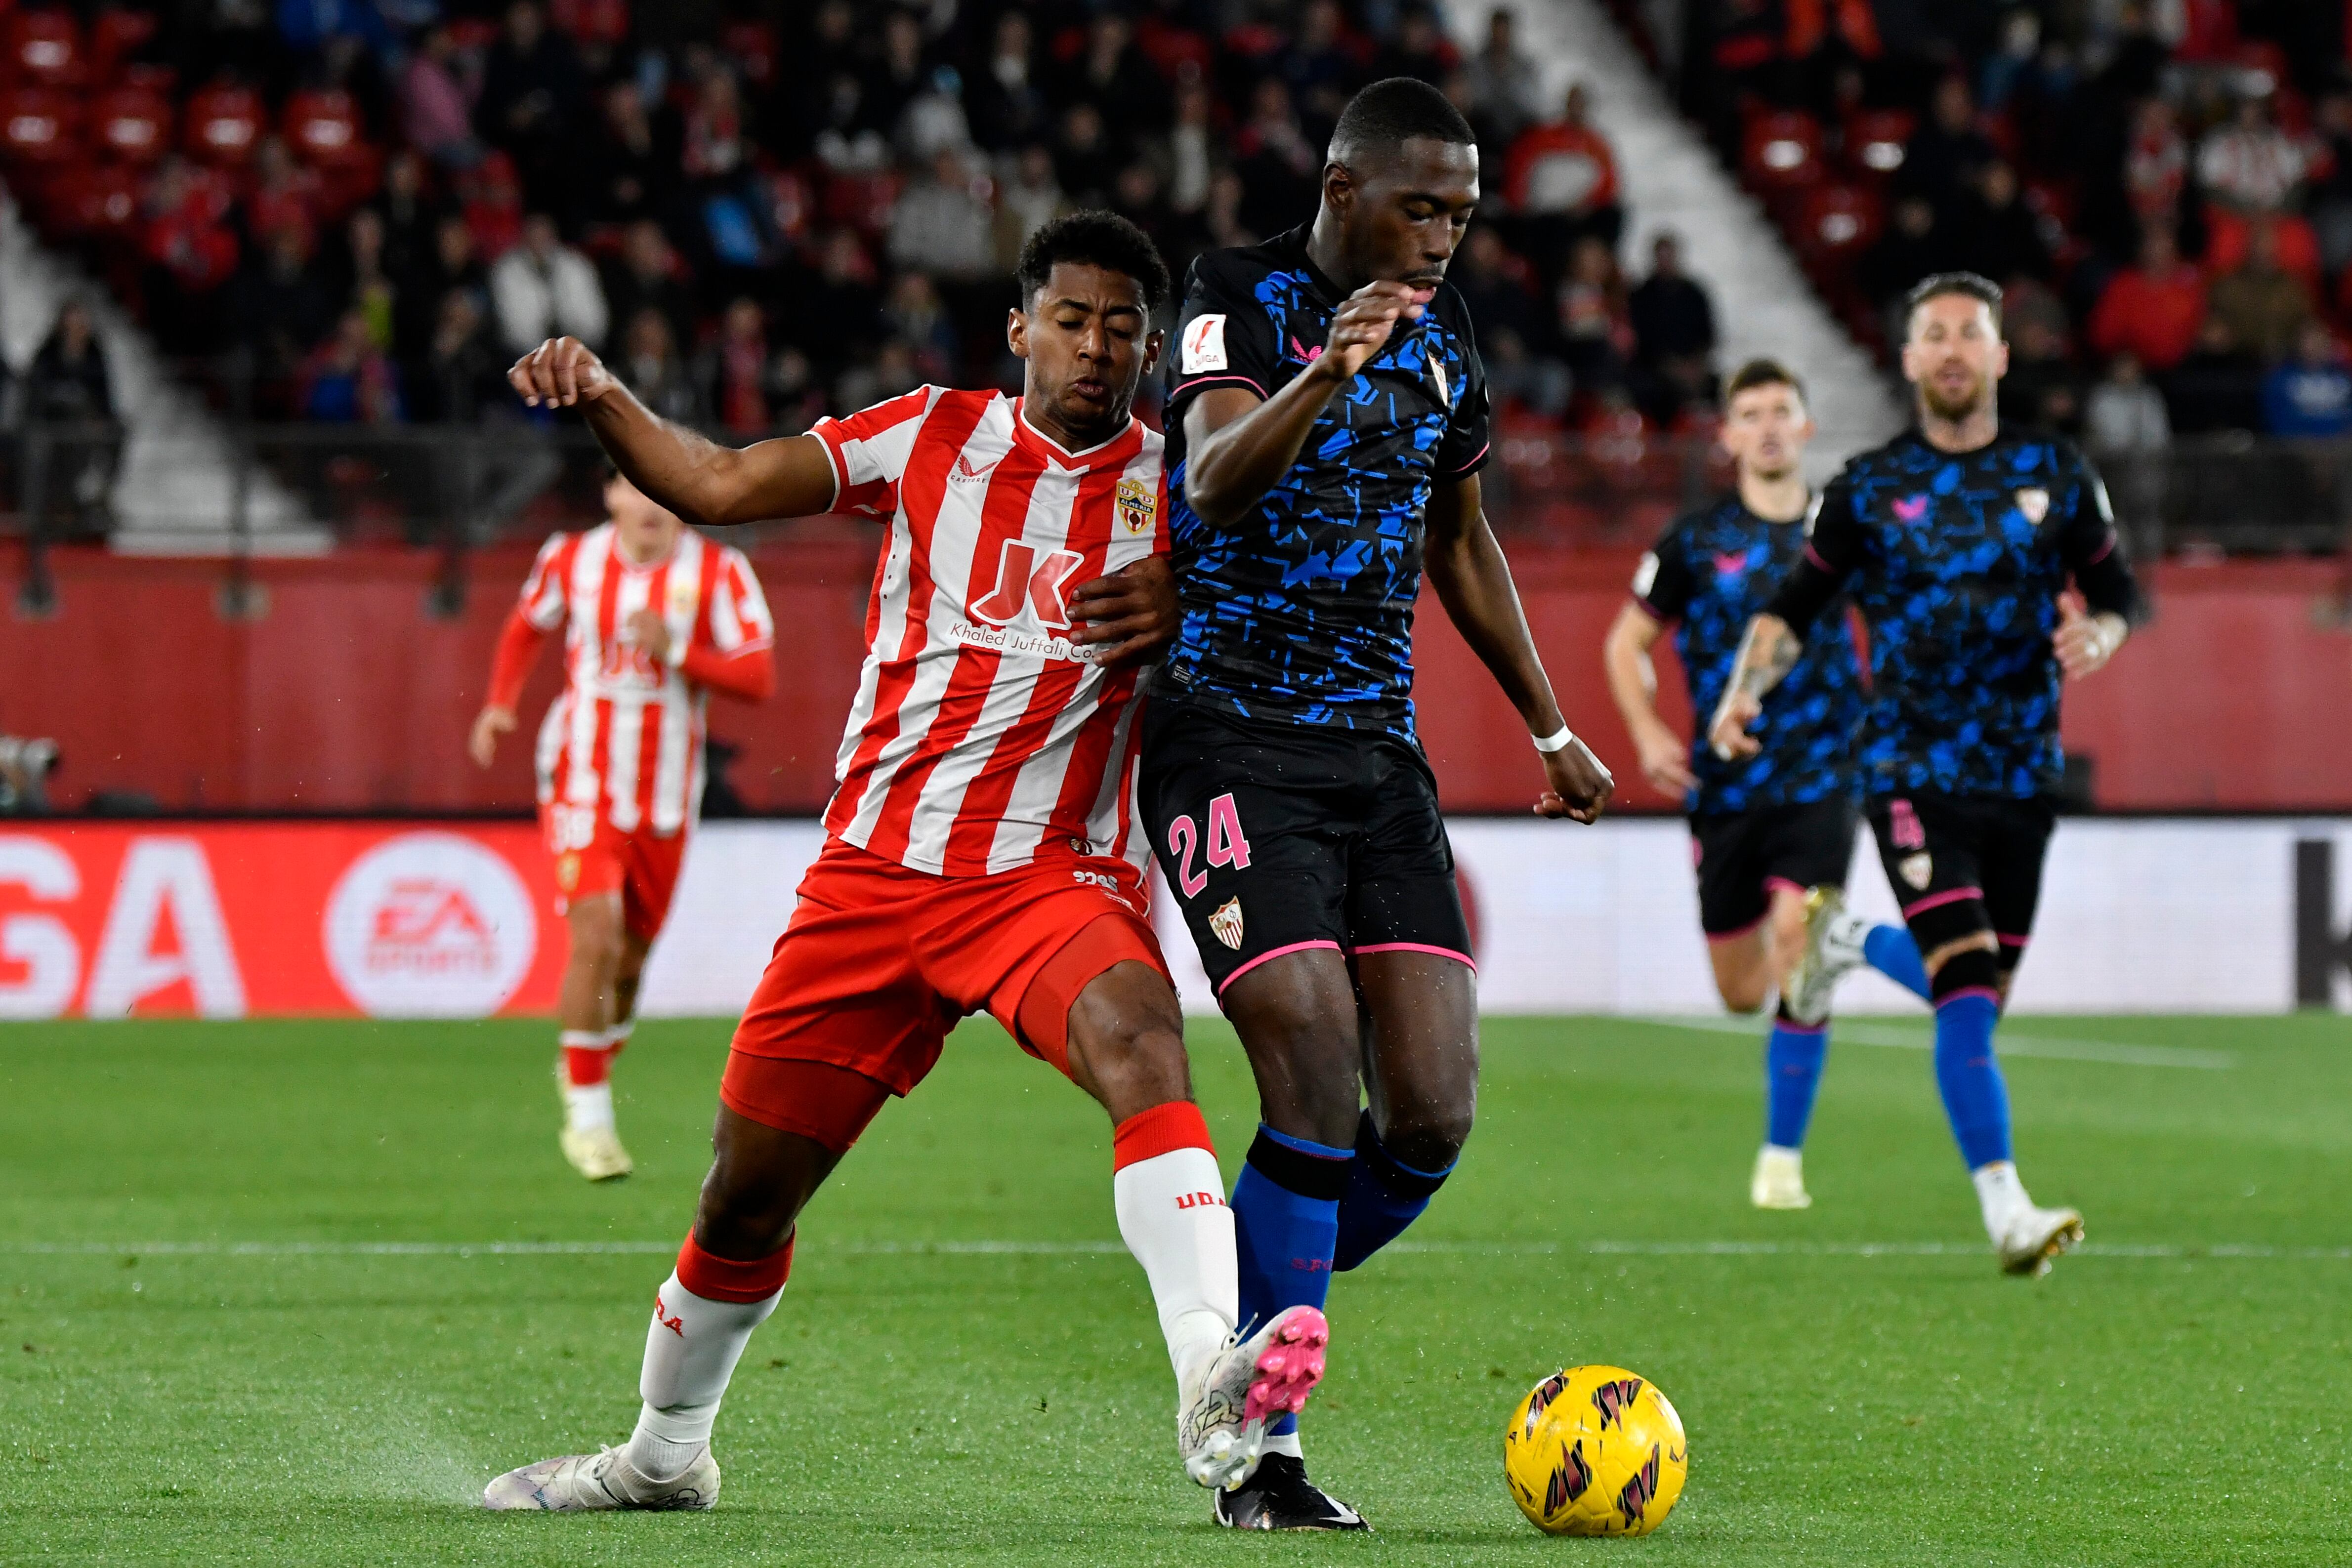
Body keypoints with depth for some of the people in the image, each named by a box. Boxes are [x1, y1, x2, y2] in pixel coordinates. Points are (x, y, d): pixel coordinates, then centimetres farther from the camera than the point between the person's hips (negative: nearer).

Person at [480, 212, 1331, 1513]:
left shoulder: (1175, 490, 3)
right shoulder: (935, 437, 5)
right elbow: (720, 484, 3)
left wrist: (1185, 615, -14)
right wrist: (600, 398, -13)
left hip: (1055, 873, -2)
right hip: (873, 867, 2)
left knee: (1140, 1039, -36)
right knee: (746, 1200, 8)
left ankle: (1211, 1389, -51)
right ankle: (662, 1455, 34)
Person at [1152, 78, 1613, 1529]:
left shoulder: (1442, 334, 13)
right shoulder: (1242, 299, -7)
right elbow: (1215, 477, -26)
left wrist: (1550, 728, 27)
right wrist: (1328, 372, -43)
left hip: (1379, 751, 6)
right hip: (1232, 740, -6)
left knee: (1434, 1110, -5)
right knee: (1317, 1080, -17)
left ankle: (1257, 1329, 19)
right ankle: (1264, 1454, -7)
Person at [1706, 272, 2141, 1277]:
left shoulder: (2055, 475, 7)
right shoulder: (1868, 488, 2)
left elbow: (2115, 591, 15)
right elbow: (1795, 608, 8)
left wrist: (2096, 635, -8)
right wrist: (1742, 694, -8)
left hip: (2022, 773, 3)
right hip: (1911, 772, -3)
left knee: (1983, 996, 9)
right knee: (1967, 990, -18)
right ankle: (2005, 1211, -22)